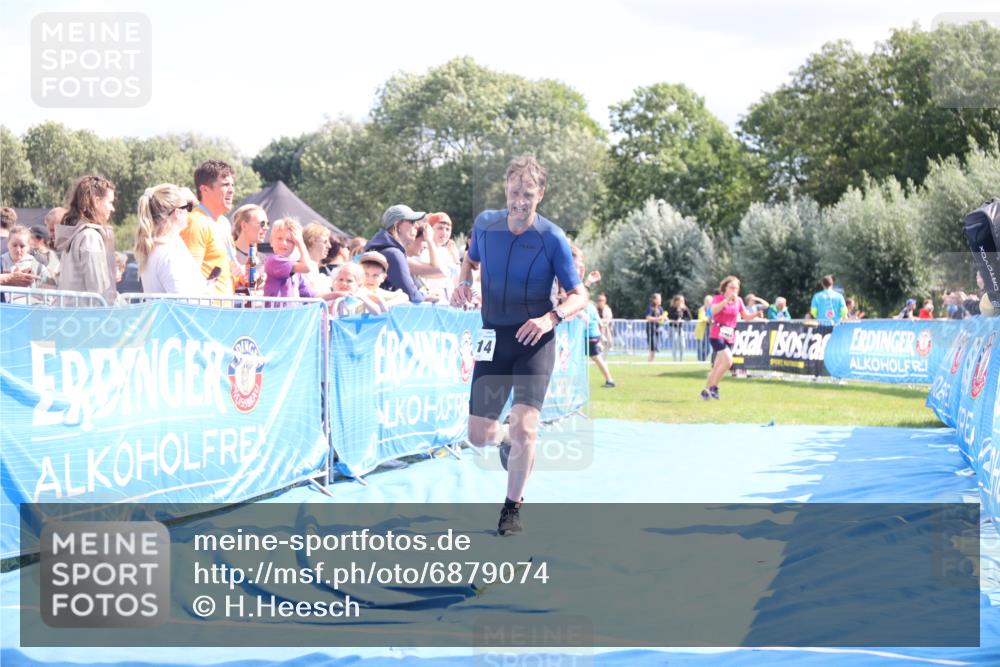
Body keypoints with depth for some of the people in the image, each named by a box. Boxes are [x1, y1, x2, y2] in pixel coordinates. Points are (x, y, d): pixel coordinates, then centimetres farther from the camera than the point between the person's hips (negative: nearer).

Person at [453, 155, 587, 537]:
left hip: (534, 340, -3)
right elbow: (471, 258, 21)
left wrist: (551, 318, -26)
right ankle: (505, 445, 40)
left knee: (524, 426, -16)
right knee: (478, 436, 2)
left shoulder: (552, 239, -12)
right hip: (493, 339, 4)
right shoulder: (485, 224, -2)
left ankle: (512, 509, 3)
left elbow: (579, 296, -7)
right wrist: (463, 282, -2)